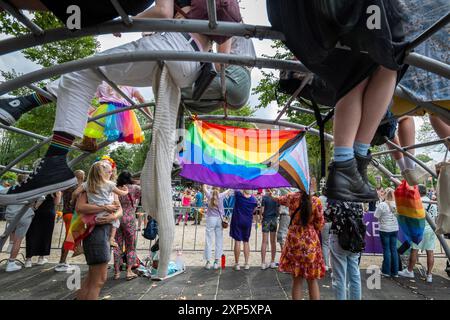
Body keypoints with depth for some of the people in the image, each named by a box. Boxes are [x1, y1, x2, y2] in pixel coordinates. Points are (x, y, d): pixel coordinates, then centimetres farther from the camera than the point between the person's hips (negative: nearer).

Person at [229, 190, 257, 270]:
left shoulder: (238, 195, -13)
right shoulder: (253, 199, -4)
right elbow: (253, 211, 8)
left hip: (237, 221, -2)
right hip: (248, 222, 3)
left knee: (237, 241, 2)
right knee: (246, 242, 12)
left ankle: (237, 264, 8)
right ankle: (246, 264, 16)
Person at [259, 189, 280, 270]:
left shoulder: (264, 197, -9)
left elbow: (262, 210, -10)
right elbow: (278, 210, 7)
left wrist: (260, 218, 4)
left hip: (266, 219, -3)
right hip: (274, 219, 3)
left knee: (264, 242, 1)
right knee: (273, 242, 10)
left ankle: (263, 263, 2)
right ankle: (273, 262, 17)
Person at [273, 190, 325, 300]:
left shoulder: (291, 197, -4)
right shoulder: (316, 201, -9)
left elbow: (278, 199, 18)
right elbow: (320, 224, -3)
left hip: (294, 240, 1)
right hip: (310, 241, -1)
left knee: (297, 280, 9)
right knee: (312, 281, 12)